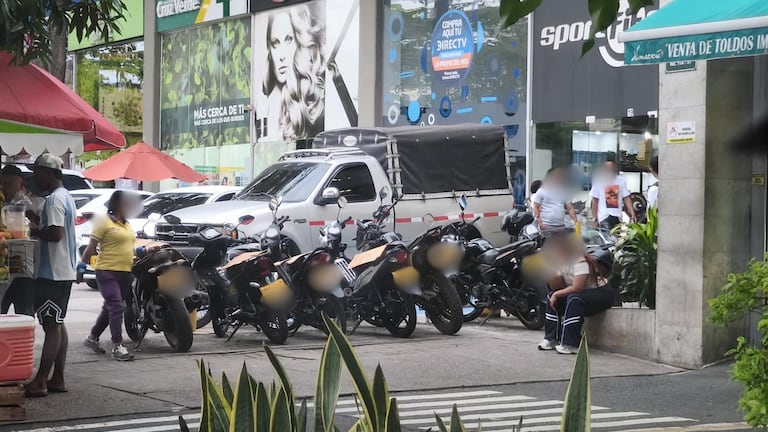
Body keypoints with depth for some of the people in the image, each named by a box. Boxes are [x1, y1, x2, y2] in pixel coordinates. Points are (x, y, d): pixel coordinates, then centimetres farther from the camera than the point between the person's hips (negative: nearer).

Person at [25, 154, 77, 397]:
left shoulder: (54, 200, -16)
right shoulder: (65, 197, 16)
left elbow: (55, 233, -26)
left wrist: (35, 231, -10)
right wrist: (39, 229, 10)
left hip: (52, 273, -10)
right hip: (65, 272, 10)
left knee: (51, 326, -9)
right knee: (57, 325, 12)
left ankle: (40, 381, -8)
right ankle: (57, 379, 14)